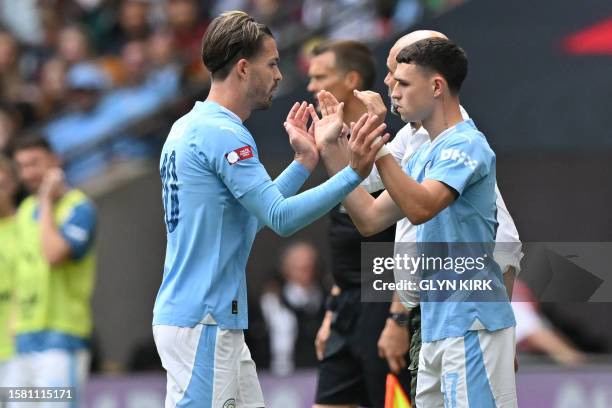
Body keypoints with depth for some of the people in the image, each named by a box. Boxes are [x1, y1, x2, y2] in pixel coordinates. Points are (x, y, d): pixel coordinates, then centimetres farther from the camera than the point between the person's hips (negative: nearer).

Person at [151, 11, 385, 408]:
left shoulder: (191, 128, 16)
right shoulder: (222, 134, -15)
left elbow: (257, 211, 20)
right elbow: (281, 218, -20)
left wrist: (304, 161, 19)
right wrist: (353, 174, -21)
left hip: (219, 322, 10)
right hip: (201, 324, -10)